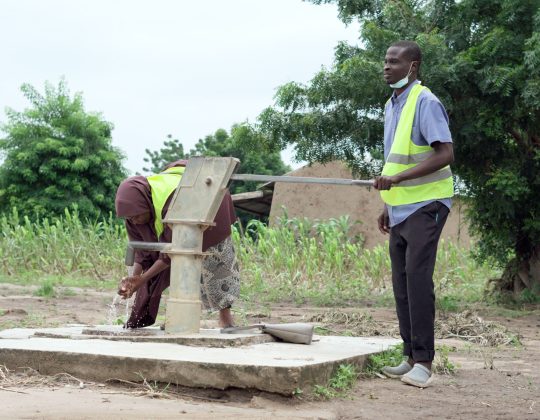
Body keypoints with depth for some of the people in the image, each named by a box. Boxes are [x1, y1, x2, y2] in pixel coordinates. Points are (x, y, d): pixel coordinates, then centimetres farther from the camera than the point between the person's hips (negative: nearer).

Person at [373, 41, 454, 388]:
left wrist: (398, 179, -26)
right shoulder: (392, 106, 16)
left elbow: (445, 154, -20)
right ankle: (411, 357, 14)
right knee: (401, 283, 8)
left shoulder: (425, 103, -11)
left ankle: (423, 362, -11)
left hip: (426, 205, -9)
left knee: (417, 277, -14)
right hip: (401, 209, 9)